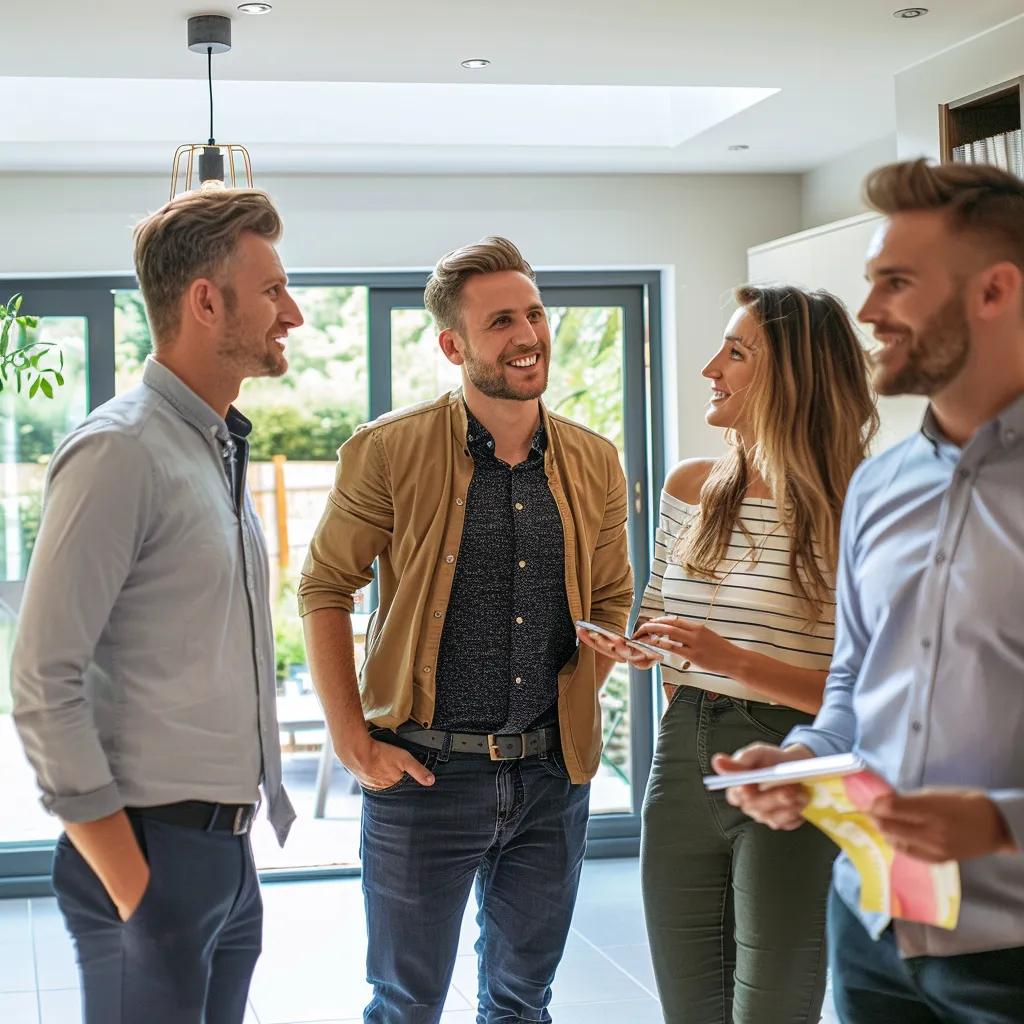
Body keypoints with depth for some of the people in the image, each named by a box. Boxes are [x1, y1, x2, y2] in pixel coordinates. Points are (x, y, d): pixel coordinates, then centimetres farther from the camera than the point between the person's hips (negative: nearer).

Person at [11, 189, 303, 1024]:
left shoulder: (222, 451, 12)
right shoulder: (121, 451, -15)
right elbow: (45, 683, -18)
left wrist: (260, 807, 14)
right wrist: (125, 878, -16)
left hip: (229, 853, 8)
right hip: (154, 852, -8)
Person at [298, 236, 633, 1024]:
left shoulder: (594, 463, 3)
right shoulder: (388, 452, -9)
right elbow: (324, 590, -4)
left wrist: (576, 709, -2)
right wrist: (352, 741, -8)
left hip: (552, 775, 4)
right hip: (426, 772, -3)